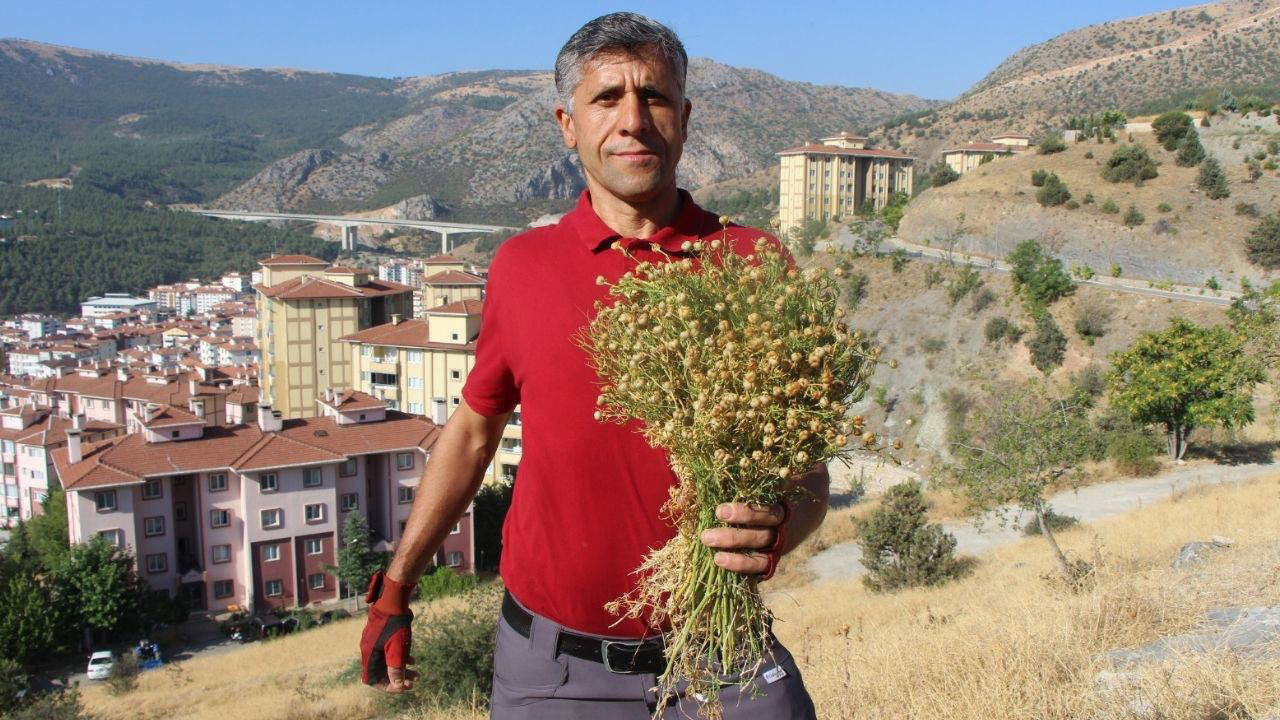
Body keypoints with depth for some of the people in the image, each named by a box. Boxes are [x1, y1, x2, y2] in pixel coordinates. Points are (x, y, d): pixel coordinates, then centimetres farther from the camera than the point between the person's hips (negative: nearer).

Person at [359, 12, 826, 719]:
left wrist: (776, 528, -25)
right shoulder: (522, 267, -1)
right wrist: (393, 590, 14)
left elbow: (808, 476, -3)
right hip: (552, 663, 2)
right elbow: (471, 432, 11)